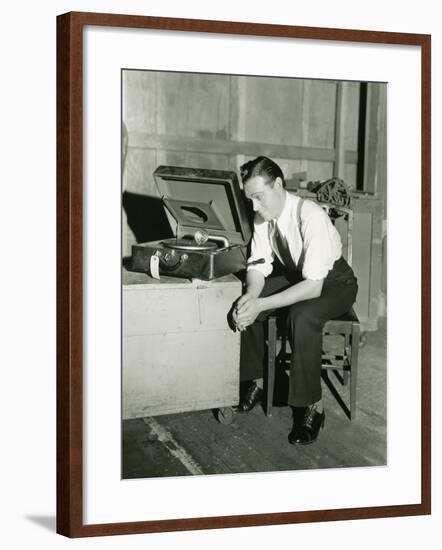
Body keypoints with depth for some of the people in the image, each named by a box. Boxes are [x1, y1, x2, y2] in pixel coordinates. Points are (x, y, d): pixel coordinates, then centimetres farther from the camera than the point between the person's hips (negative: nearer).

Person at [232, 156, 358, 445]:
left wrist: (262, 305, -41)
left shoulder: (311, 216, -33)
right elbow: (259, 265, -8)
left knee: (303, 317, -36)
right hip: (294, 275, 7)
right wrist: (251, 295, -31)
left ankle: (313, 406, -20)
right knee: (244, 306, -13)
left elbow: (313, 286, -36)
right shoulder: (263, 216, -13)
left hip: (333, 282, -6)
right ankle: (256, 381, 4)